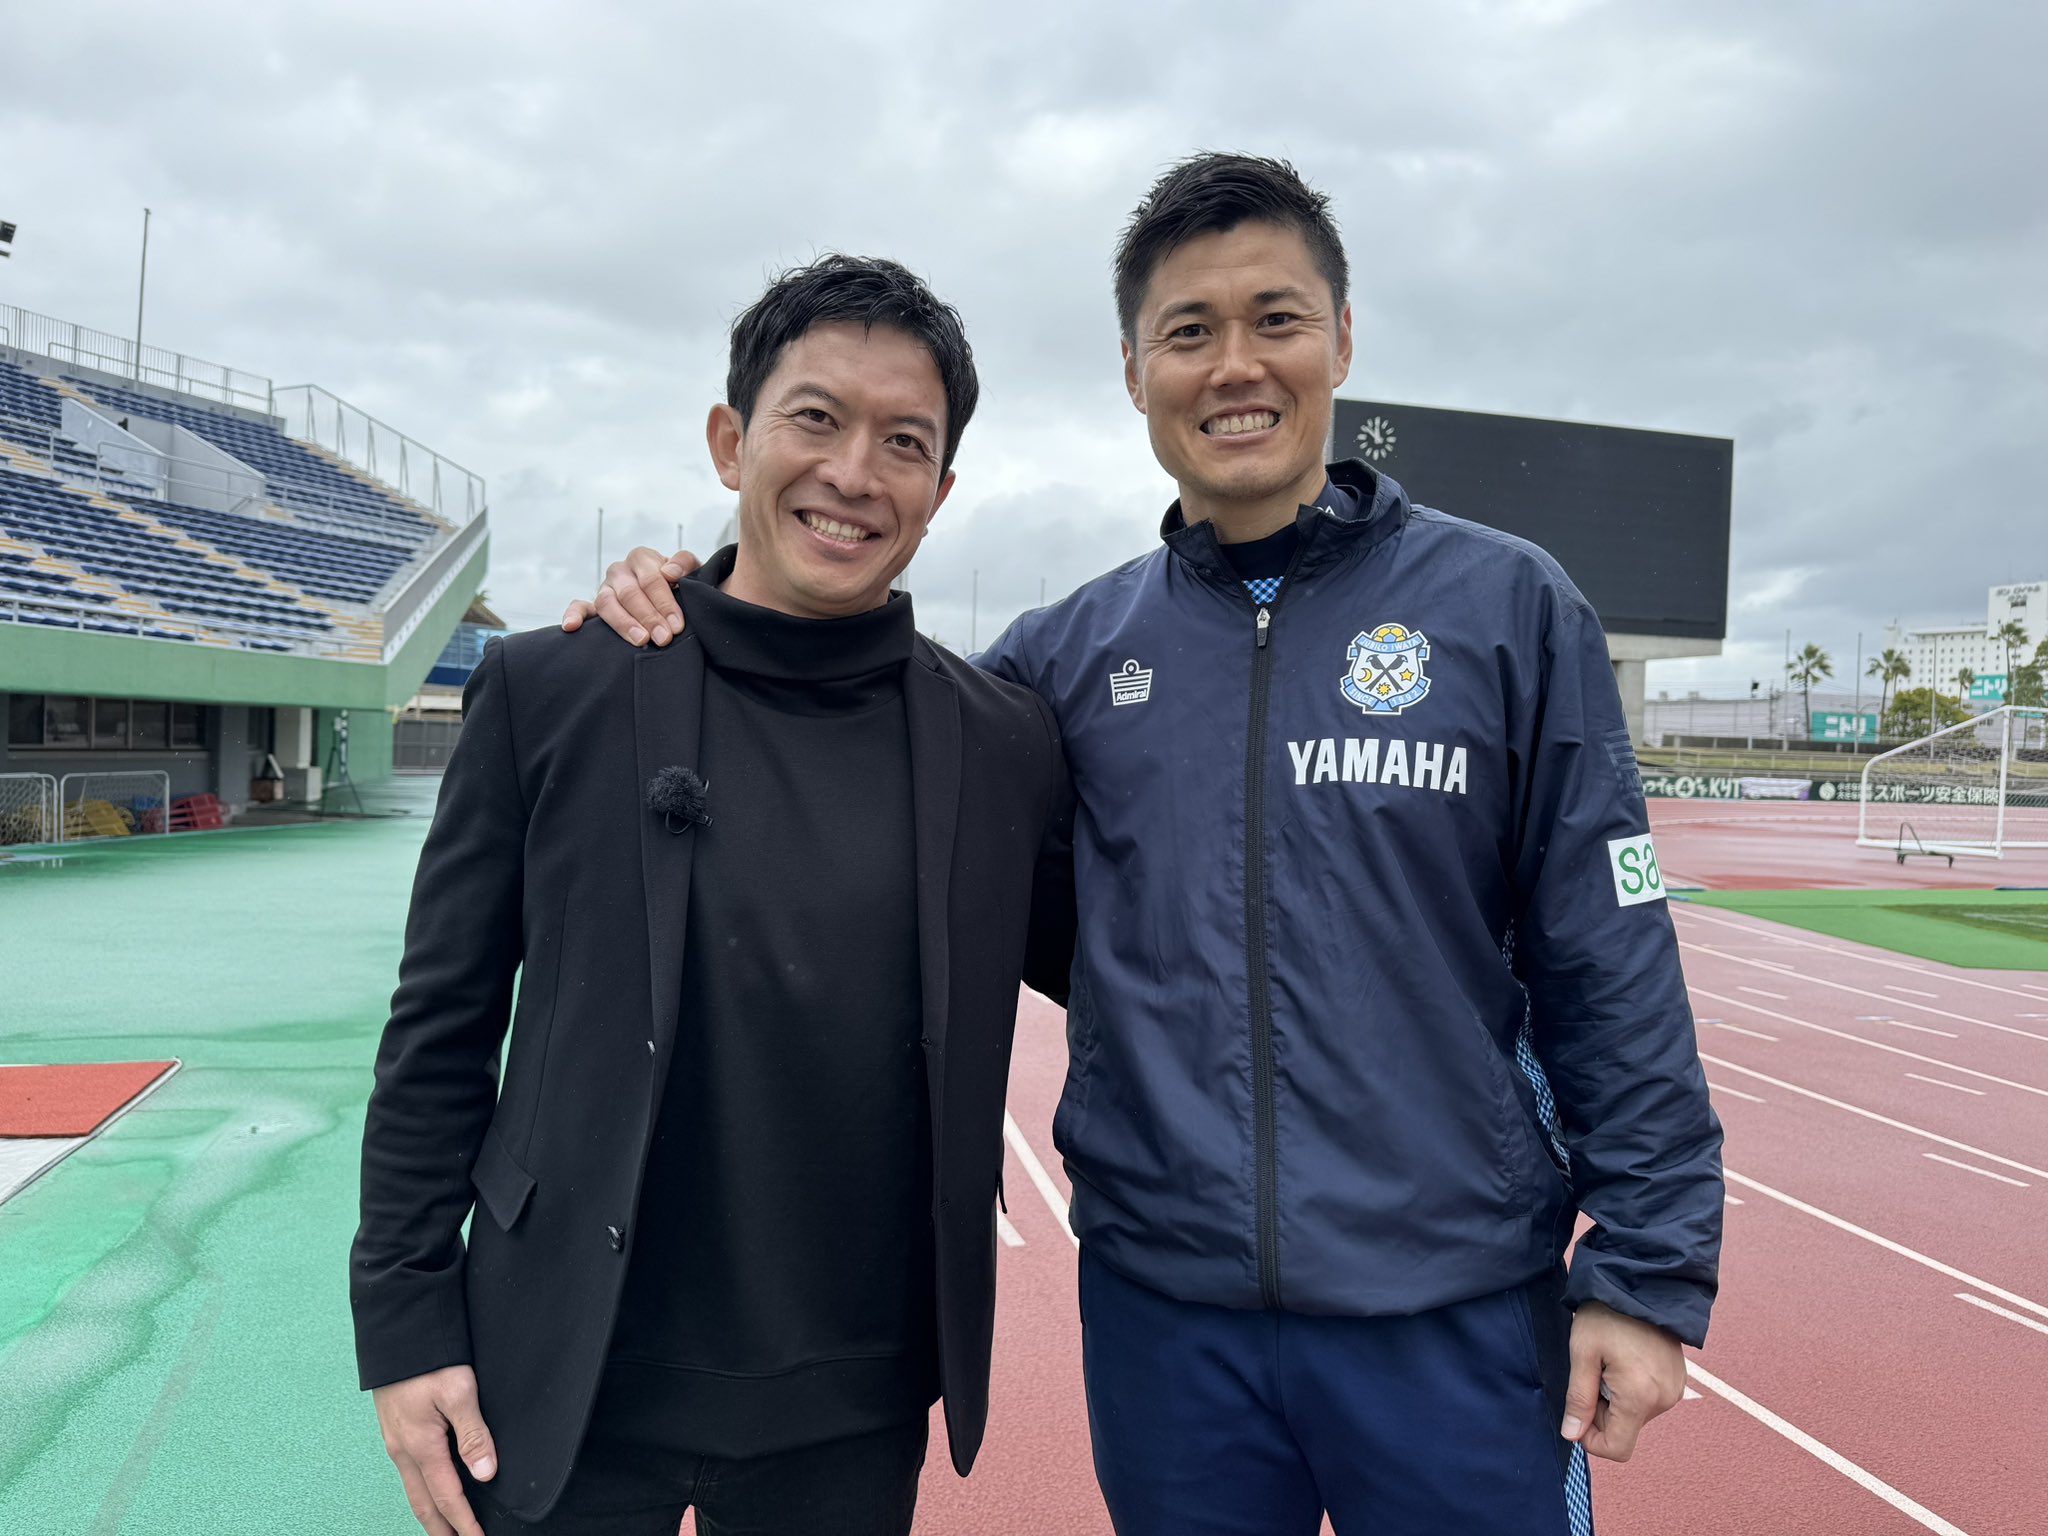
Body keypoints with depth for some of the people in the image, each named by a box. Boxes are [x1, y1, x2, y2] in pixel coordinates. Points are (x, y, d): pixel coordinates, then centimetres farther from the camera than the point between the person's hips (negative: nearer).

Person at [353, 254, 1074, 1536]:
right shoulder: (551, 694, -6)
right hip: (565, 1388, 0)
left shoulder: (1007, 743, -4)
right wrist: (407, 1323, -2)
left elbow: (1100, 974, 8)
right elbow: (442, 1026, -2)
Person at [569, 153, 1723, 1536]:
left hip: (1458, 1317, -1)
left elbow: (1609, 966, -4)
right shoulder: (1075, 649, 2)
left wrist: (1648, 1268, -6)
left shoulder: (1508, 606, -4)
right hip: (1162, 1315, 2)